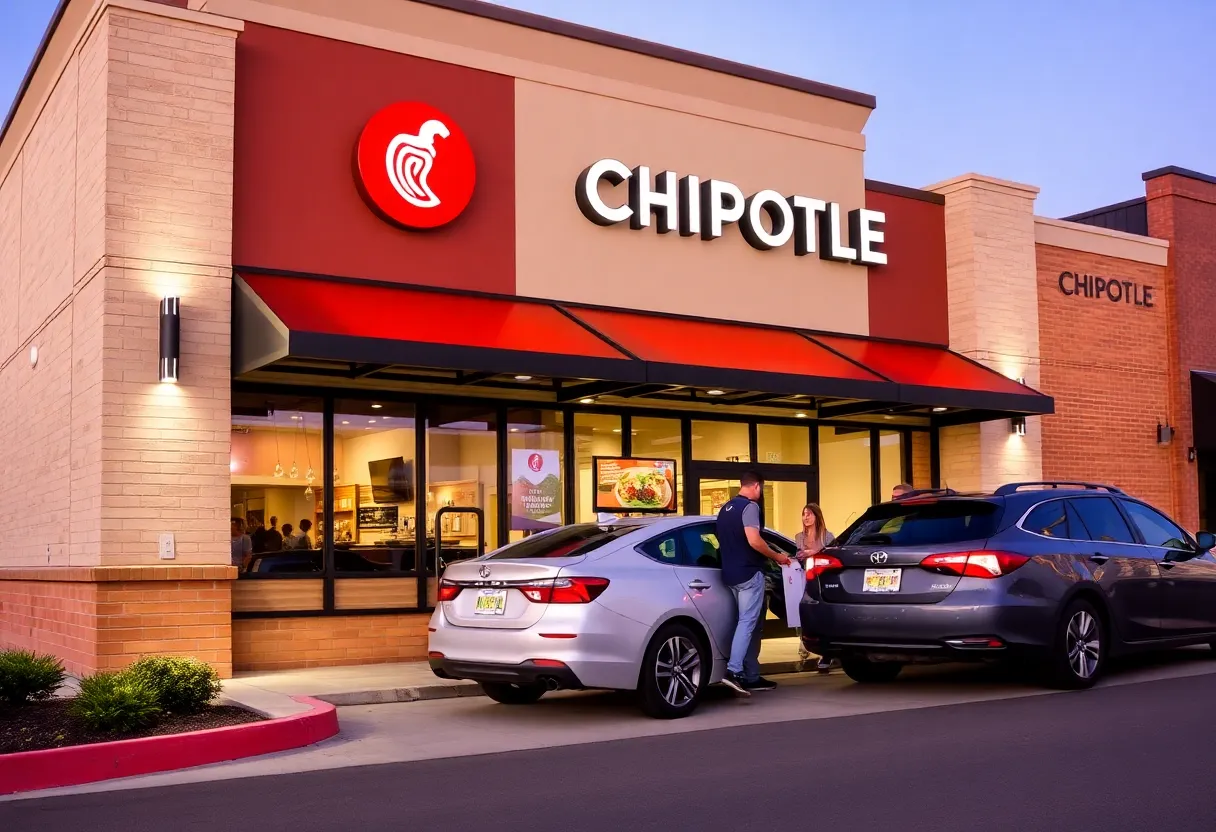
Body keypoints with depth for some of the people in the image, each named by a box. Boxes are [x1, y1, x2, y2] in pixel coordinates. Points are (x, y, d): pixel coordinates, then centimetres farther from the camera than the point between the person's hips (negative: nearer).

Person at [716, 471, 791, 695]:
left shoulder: (725, 509, 17)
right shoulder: (750, 506, -11)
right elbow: (754, 540, -21)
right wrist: (777, 556, -9)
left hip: (731, 573, 9)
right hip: (749, 573, -9)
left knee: (752, 623, 13)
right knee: (748, 622, -11)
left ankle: (752, 676, 13)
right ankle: (733, 671, -23)